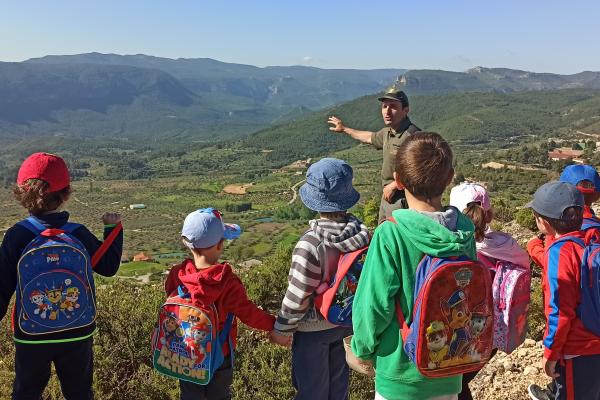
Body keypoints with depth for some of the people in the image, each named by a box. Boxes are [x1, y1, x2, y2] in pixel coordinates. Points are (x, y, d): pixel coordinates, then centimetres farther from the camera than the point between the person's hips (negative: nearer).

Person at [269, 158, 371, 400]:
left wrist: (282, 330, -8)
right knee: (338, 378, 25)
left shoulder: (310, 244, -30)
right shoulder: (362, 233, -12)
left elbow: (298, 296, -23)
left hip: (314, 328, -5)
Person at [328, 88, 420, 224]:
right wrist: (344, 129, 39)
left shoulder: (411, 135, -22)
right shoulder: (387, 132, 8)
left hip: (402, 199, -10)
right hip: (387, 197, 10)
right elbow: (370, 137, 31)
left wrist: (394, 186, -19)